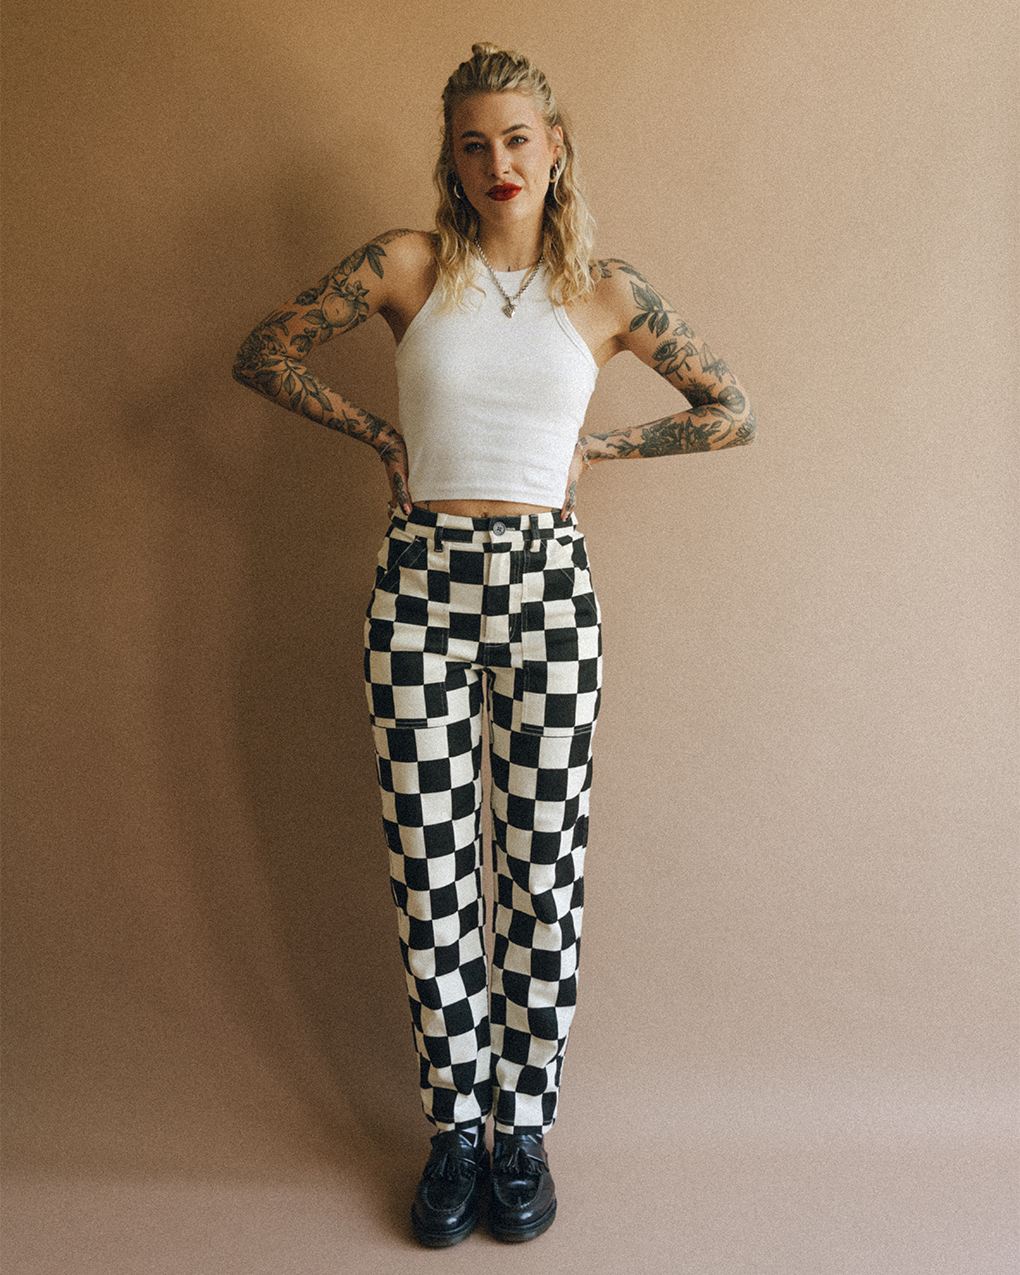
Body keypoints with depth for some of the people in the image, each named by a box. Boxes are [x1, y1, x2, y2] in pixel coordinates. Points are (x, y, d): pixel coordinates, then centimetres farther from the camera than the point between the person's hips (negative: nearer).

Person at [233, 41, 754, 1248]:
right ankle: (453, 1124, 24)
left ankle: (521, 1125, 24)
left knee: (541, 869, 3)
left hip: (545, 583, 0)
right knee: (429, 869, 4)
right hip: (420, 578, 0)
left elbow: (731, 409, 13)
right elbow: (263, 352, 11)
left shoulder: (606, 290, 7)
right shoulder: (407, 265, 5)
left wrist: (594, 444, 7)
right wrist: (381, 435, 7)